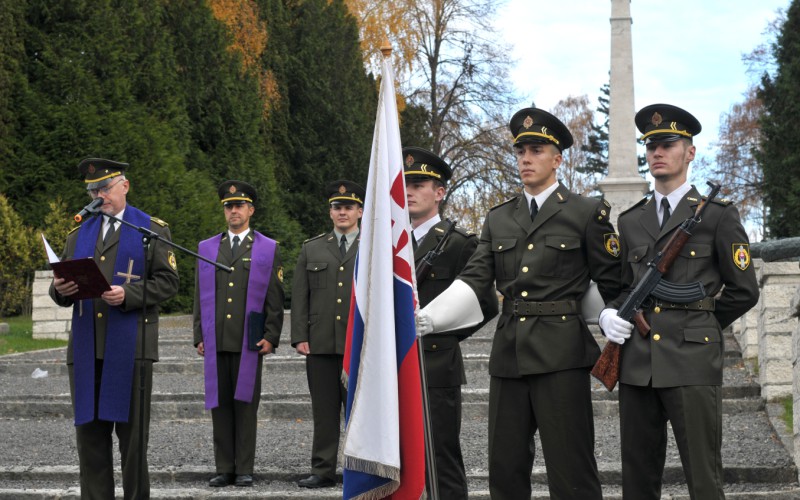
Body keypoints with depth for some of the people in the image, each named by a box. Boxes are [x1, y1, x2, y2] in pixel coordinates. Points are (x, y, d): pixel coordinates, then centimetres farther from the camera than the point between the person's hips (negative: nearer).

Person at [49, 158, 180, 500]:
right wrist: (60, 289, -7)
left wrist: (127, 294, -16)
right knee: (89, 430, 4)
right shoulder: (79, 235, 20)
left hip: (130, 348, -4)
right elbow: (62, 294, 17)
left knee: (132, 430, -2)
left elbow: (167, 282, -2)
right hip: (86, 349, 4)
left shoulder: (152, 230, 7)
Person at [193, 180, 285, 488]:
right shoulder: (206, 248, 15)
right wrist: (199, 337, 7)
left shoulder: (268, 249, 7)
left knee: (246, 404, -1)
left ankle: (244, 470, 5)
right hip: (216, 343, 3)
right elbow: (200, 297, 14)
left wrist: (271, 337, -5)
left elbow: (275, 298, 3)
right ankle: (224, 470, 10)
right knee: (219, 405, 4)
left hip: (250, 343, -3)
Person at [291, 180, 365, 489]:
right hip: (320, 345, 2)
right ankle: (323, 471, 9)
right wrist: (300, 337, 2)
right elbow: (299, 297, 11)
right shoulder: (311, 249, 15)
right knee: (324, 411, 4)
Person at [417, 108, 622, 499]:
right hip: (508, 354, 5)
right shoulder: (498, 219, 14)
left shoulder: (587, 213, 3)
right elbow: (473, 280, 4)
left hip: (560, 354, -5)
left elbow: (610, 283, 6)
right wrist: (427, 318, -8)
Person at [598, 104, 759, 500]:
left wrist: (696, 324, 9)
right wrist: (609, 315, 2)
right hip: (637, 362, 5)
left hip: (692, 363, -4)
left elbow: (743, 291, 4)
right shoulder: (631, 221, 16)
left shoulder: (717, 215, 3)